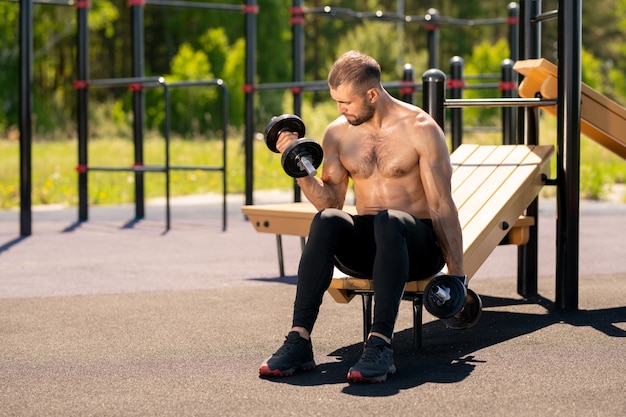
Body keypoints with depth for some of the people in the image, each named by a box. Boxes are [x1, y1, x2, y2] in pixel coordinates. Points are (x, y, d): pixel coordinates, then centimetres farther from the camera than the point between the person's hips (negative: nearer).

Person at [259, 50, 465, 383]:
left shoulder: (420, 129, -7)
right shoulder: (337, 133, 6)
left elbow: (442, 206, -9)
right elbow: (331, 202, 6)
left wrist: (456, 276, -13)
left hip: (418, 244, -3)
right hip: (365, 245, 4)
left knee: (389, 221, -38)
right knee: (326, 221, -30)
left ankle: (380, 344, -46)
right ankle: (299, 340, -36)